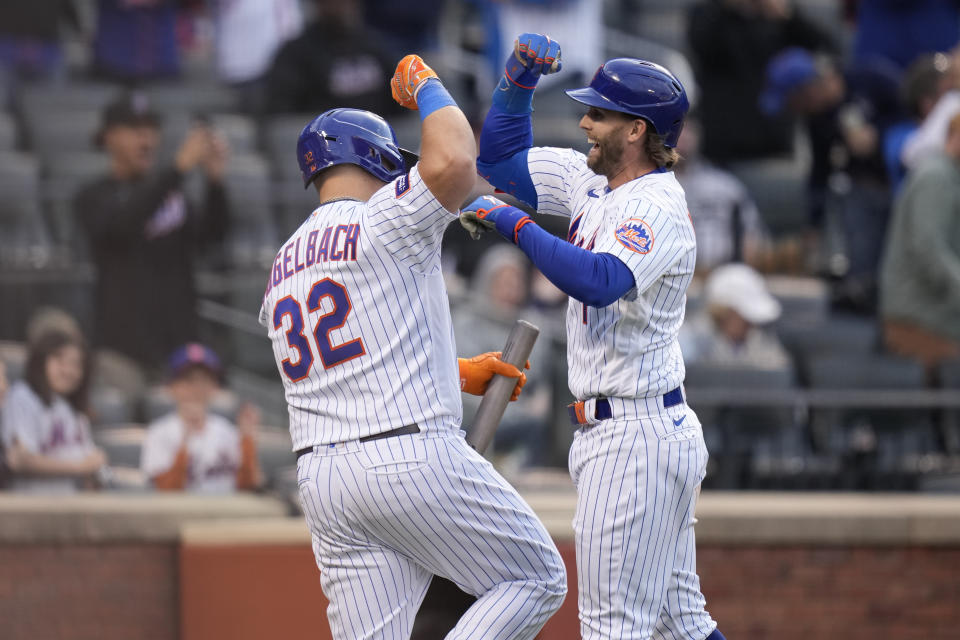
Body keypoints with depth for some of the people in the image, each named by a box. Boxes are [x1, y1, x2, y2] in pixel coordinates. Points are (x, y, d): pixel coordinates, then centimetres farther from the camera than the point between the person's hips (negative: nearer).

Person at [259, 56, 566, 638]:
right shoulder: (383, 220, -4)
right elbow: (453, 160, -22)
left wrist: (457, 374, 35)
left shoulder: (284, 266, 21)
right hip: (413, 454, -7)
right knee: (536, 579, 7)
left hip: (320, 475, 7)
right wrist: (425, 84, -4)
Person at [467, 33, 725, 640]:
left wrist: (513, 222, -28)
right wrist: (519, 79, 7)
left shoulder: (658, 208, -17)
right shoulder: (593, 180, 11)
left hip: (636, 439, -10)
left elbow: (598, 281, -35)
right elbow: (501, 158, 22)